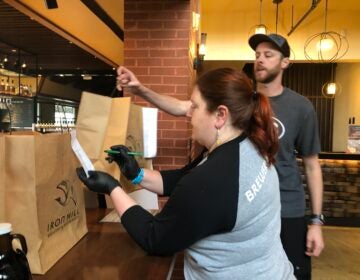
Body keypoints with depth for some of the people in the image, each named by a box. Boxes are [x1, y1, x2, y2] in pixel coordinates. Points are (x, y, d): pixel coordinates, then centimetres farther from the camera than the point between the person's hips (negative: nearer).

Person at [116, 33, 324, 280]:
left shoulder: (300, 107, -5)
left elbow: (312, 165, -1)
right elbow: (182, 107, -11)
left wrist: (317, 221, -4)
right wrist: (141, 90, -26)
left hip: (286, 211, -1)